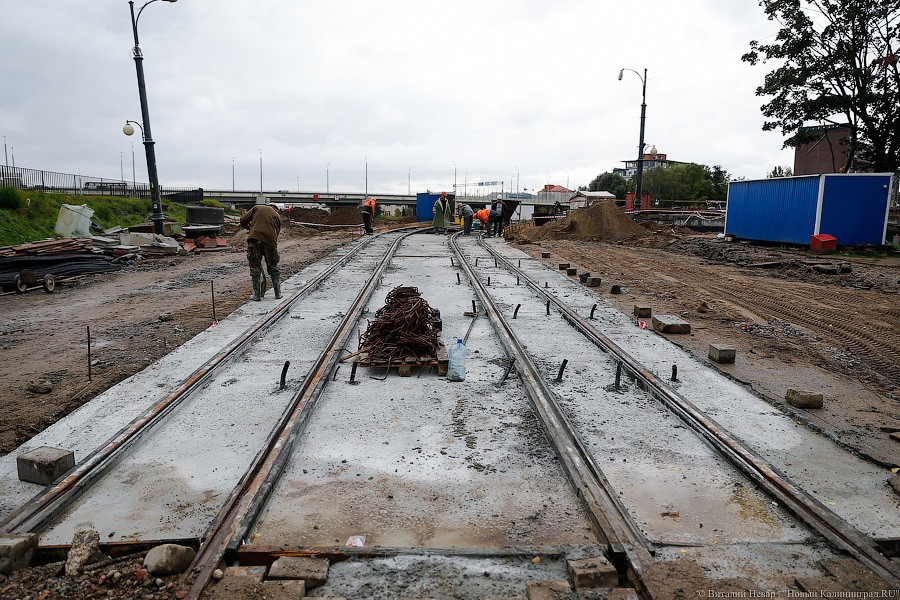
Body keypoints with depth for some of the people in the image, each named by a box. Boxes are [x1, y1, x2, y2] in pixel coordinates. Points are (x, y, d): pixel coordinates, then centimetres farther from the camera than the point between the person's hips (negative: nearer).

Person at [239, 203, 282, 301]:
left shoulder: (257, 208, 16)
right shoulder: (277, 216, 20)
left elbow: (243, 220, 9)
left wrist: (250, 227, 27)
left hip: (254, 239, -1)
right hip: (270, 240, 2)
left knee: (255, 268, 8)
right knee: (273, 267, 17)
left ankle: (257, 295, 9)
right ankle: (278, 293, 20)